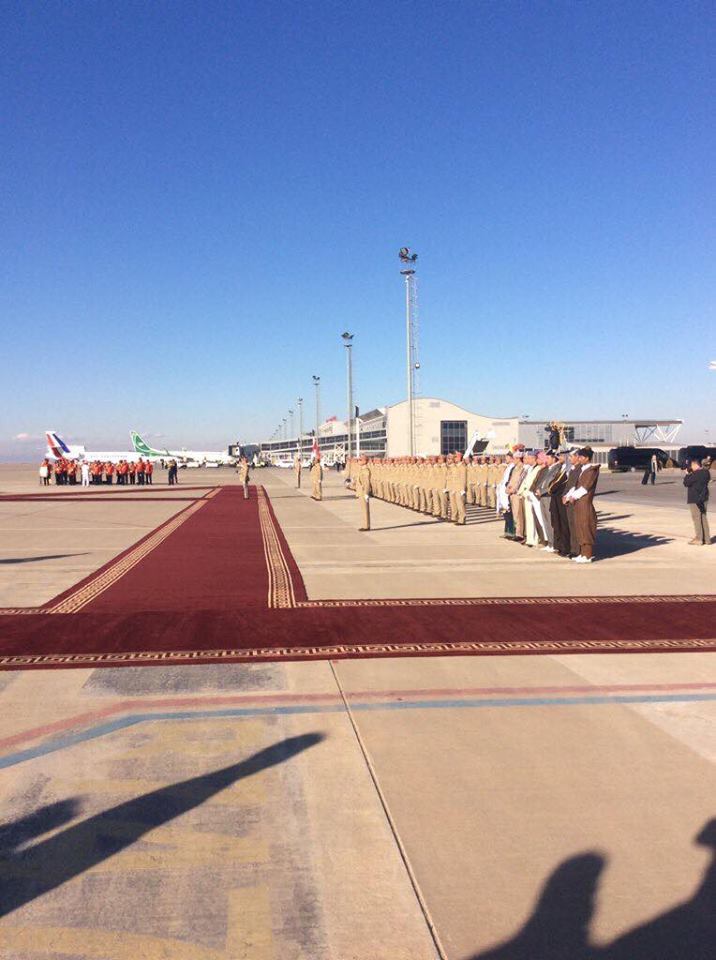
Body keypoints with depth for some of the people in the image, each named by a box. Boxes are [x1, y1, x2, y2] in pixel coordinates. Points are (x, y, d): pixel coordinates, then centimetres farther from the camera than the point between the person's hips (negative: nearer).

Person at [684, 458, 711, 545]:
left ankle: (699, 539, 2)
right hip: (704, 498, 8)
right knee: (704, 517, 15)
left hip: (695, 499, -8)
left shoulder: (696, 474, -21)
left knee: (697, 518, -1)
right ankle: (706, 539, 20)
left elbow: (686, 483, -17)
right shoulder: (706, 472, 6)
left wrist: (687, 474, -4)